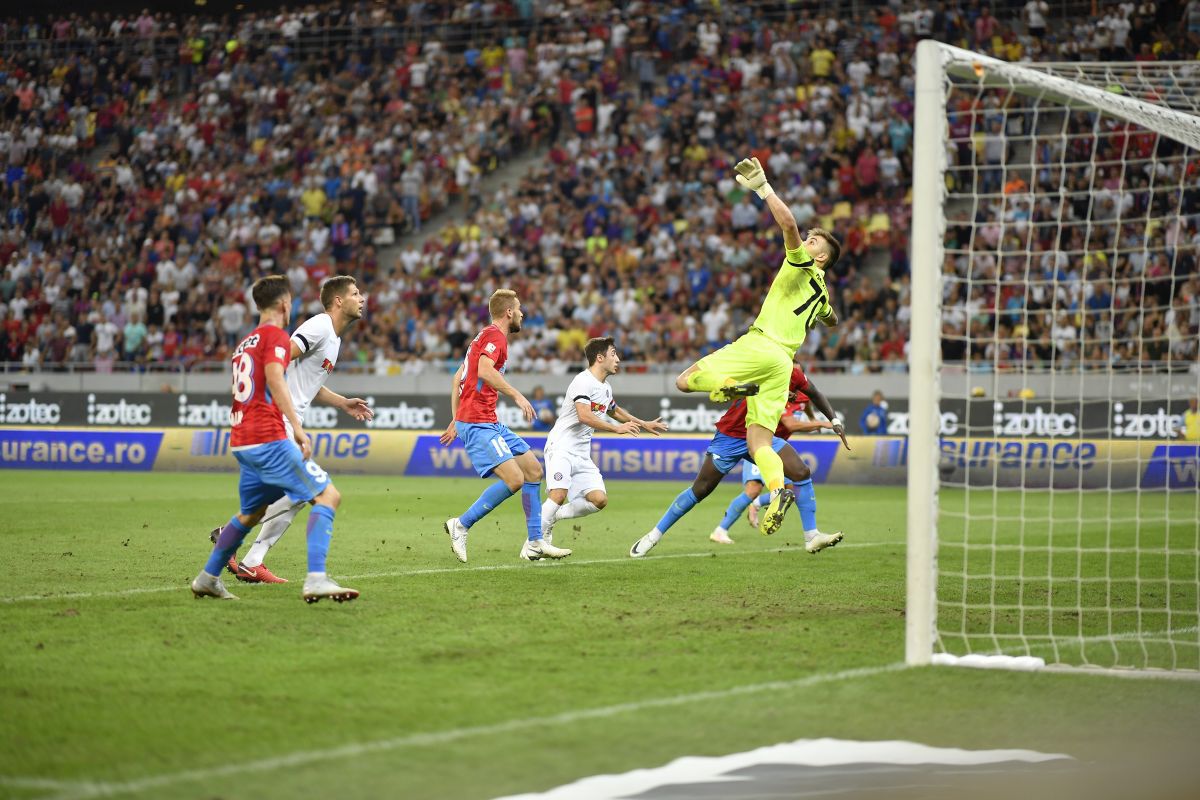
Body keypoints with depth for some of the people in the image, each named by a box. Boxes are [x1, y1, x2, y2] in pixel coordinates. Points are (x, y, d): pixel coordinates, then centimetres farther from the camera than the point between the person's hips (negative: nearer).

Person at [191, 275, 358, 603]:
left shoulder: (245, 342, 22)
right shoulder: (275, 334, -3)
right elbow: (274, 378, -20)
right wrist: (297, 426, -26)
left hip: (241, 440, 9)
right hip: (269, 439, -9)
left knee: (252, 512, 26)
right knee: (327, 495, -11)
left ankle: (208, 577, 30)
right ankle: (316, 579, -25)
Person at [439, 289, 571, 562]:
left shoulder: (487, 335, 21)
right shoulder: (495, 335, -9)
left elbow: (458, 377, 25)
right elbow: (485, 371, -28)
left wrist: (456, 420, 26)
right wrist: (517, 396, -26)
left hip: (489, 423, 11)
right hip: (477, 424, -11)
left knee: (534, 470, 9)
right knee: (514, 479, -20)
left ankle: (535, 543, 9)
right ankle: (461, 525, -9)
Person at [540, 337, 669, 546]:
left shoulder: (605, 387, 15)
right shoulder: (583, 381, -13)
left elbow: (613, 410, 37)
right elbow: (584, 416, -27)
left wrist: (643, 425, 41)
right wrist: (617, 428, -26)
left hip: (582, 454, 8)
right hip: (561, 448, -8)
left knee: (599, 499, -6)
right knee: (558, 495, -25)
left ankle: (552, 515, 9)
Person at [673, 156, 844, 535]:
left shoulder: (801, 266, 3)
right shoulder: (821, 293, 25)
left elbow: (788, 223, -16)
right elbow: (831, 320, 50)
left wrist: (762, 187, -15)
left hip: (760, 345, -7)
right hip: (783, 361, 7)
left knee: (684, 381, -6)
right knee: (759, 443, 0)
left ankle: (732, 386, -33)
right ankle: (777, 489, -25)